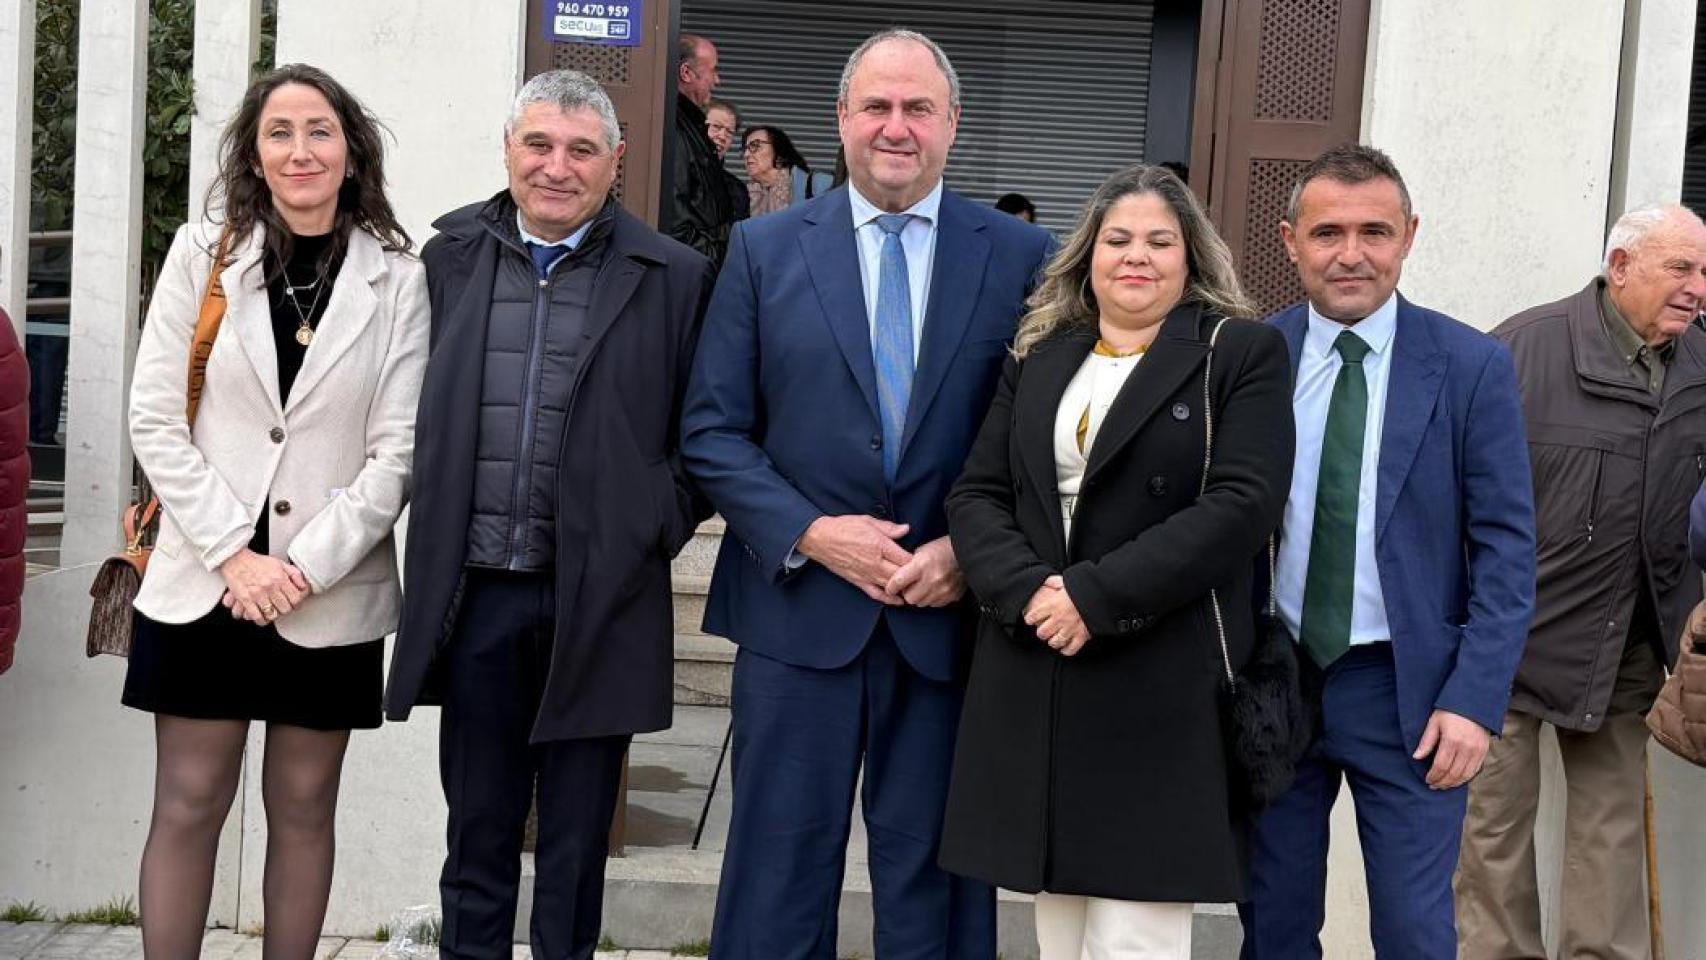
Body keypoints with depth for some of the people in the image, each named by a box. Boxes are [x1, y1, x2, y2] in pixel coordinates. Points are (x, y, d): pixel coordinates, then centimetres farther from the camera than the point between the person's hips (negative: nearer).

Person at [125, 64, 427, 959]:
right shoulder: (202, 255, 3)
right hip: (203, 585, 0)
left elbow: (397, 448, -4)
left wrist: (306, 568, -12)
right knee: (188, 806, 4)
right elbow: (156, 419, -2)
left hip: (332, 596, 0)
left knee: (302, 809, 9)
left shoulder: (397, 281, 0)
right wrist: (234, 553, -10)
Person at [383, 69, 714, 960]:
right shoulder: (450, 257, 6)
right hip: (476, 594, 2)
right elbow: (415, 414, 13)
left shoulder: (672, 277, -1)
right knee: (477, 827, 13)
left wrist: (654, 527, -6)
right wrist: (434, 539, 5)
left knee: (576, 841, 9)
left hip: (598, 601, -2)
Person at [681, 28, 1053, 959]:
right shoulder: (764, 249, 3)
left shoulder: (1020, 255, 2)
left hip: (951, 615, 0)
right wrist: (810, 534, -11)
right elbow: (712, 430, 1)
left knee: (931, 880, 10)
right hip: (799, 606, 0)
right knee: (778, 870, 8)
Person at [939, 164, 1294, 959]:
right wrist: (1025, 591, -12)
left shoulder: (1242, 354, 0)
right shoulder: (1036, 359, 14)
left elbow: (1241, 505, -12)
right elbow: (975, 495, 8)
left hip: (1162, 686, -5)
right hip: (1033, 678, 5)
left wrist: (1097, 598, -17)